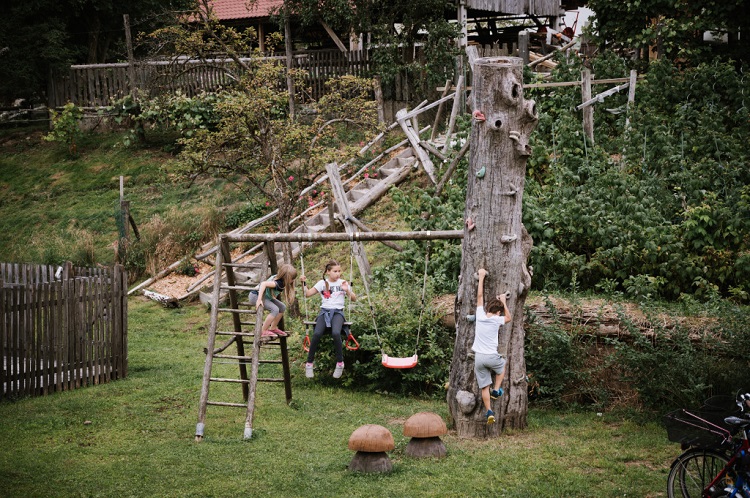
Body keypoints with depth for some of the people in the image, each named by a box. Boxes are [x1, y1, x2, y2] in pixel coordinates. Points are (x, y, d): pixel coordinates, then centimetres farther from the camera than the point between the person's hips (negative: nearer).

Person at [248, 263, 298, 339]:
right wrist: (259, 300, -44)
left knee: (282, 307, 8)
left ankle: (273, 328, 20)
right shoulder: (278, 283, -31)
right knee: (275, 309, -25)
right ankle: (263, 332, -15)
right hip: (255, 295, -10)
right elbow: (264, 284, -43)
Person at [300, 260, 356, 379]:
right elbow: (307, 294, 9)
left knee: (336, 333, -33)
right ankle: (309, 363, -15)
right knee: (317, 334, -28)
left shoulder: (343, 283, 11)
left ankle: (340, 363, -18)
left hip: (337, 312, 0)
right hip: (324, 311, 1)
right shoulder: (322, 283, 10)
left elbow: (354, 299, 10)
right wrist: (303, 283, -6)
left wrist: (347, 290, -7)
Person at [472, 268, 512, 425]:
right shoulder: (497, 320, -5)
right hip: (491, 356, -2)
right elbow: (509, 318, 17)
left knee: (484, 386, 6)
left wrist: (481, 277, 17)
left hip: (478, 357, 2)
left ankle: (489, 412, -1)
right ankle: (496, 390, 24)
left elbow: (480, 296, 11)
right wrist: (503, 301, 21)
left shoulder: (480, 315, 0)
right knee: (502, 365, 33)